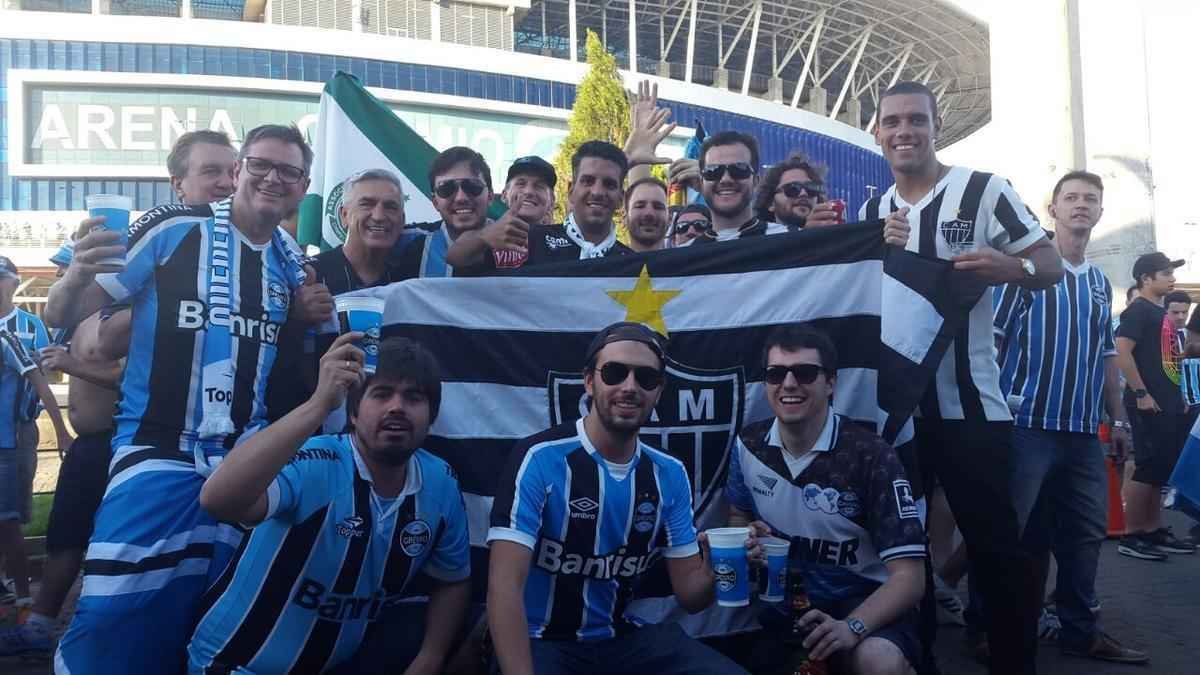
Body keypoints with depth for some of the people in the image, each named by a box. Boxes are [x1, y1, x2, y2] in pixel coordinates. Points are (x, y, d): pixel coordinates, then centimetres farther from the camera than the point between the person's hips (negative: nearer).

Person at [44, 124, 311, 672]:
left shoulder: (291, 267, 9)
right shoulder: (174, 228, -7)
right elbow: (62, 316, -8)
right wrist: (75, 278, -28)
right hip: (159, 455, -4)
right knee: (113, 623, -8)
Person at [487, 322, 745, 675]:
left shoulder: (670, 474, 1)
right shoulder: (539, 459, -16)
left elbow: (689, 594, 3)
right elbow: (505, 585, -22)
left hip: (627, 638, 5)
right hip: (543, 644, -5)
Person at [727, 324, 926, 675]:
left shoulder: (871, 456, -18)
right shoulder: (749, 444, -2)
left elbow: (909, 576, -19)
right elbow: (738, 517, 16)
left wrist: (852, 627, -35)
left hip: (861, 600, -4)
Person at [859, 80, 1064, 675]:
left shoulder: (984, 190, -5)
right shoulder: (870, 213, 10)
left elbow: (1051, 265, -4)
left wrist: (1009, 267, -25)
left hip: (968, 403, -5)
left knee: (995, 546, -1)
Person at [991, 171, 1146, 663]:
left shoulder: (1100, 282, 17)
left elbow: (1106, 358, 21)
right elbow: (989, 336, -9)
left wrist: (1119, 420, 18)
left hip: (1084, 431, 7)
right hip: (1028, 424, -7)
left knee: (1085, 535, 12)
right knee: (1016, 534, -1)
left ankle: (1080, 631, 25)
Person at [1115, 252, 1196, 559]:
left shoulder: (1162, 313, 19)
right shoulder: (1138, 310, -9)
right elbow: (1122, 352, -20)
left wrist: (1178, 395, 19)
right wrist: (1140, 394, -21)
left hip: (1168, 404, 9)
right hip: (1149, 404, -9)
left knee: (1161, 469, 12)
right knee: (1148, 468, -9)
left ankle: (1154, 531, 19)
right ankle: (1131, 536, -3)